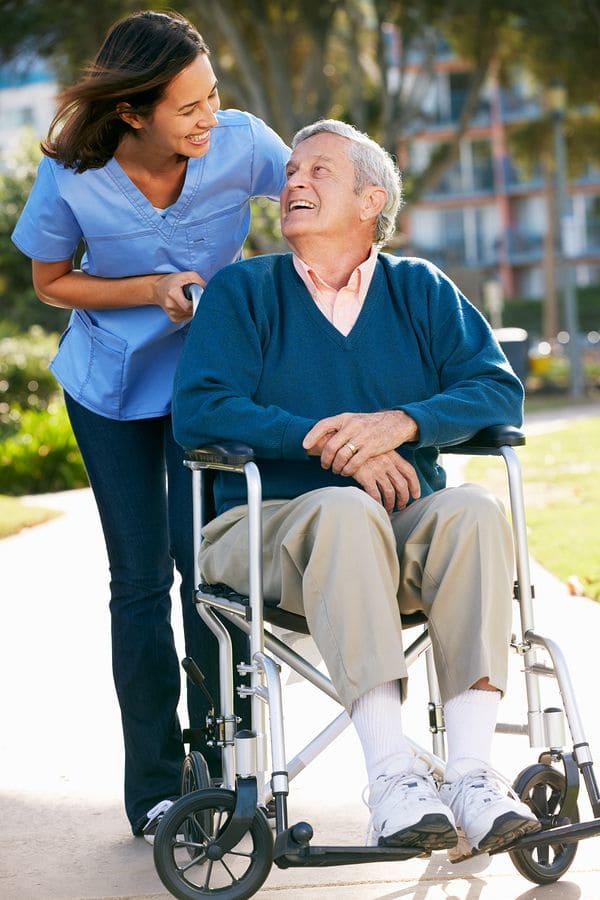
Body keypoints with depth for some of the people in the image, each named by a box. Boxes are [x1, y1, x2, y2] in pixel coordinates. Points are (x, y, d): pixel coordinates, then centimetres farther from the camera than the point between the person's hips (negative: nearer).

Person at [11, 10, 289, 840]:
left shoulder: (241, 144, -22)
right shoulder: (72, 176, -22)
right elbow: (52, 282, -6)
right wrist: (151, 291, -20)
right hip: (113, 387, 0)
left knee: (204, 563, -11)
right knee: (139, 579, 4)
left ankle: (221, 764, 4)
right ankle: (154, 788, 14)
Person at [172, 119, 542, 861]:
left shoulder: (420, 290, 14)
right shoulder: (243, 292, 8)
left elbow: (499, 390, 1)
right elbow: (199, 411, -7)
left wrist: (401, 423, -19)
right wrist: (325, 441, -19)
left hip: (403, 529, 2)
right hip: (269, 527, -2)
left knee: (472, 512, -30)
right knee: (343, 511, -36)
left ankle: (472, 774, -39)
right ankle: (391, 774, -44)